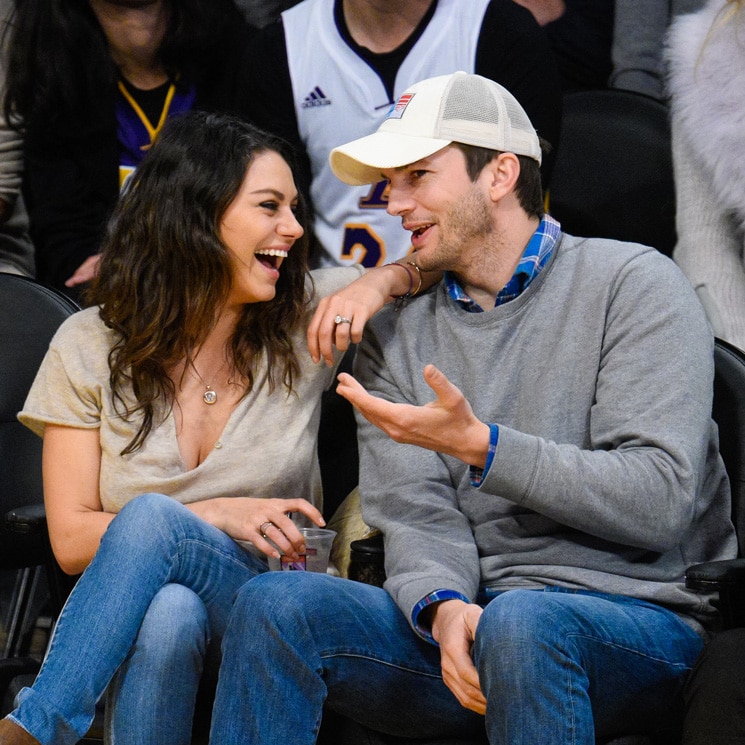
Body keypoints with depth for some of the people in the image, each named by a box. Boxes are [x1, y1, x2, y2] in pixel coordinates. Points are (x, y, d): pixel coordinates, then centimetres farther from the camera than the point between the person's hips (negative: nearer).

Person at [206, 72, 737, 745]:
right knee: (274, 603, -20)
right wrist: (445, 606, -20)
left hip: (642, 619, -4)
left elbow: (658, 500, -11)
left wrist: (479, 446, -19)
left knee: (518, 620, -38)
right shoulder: (395, 337, 14)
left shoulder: (633, 285, 0)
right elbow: (417, 518, 3)